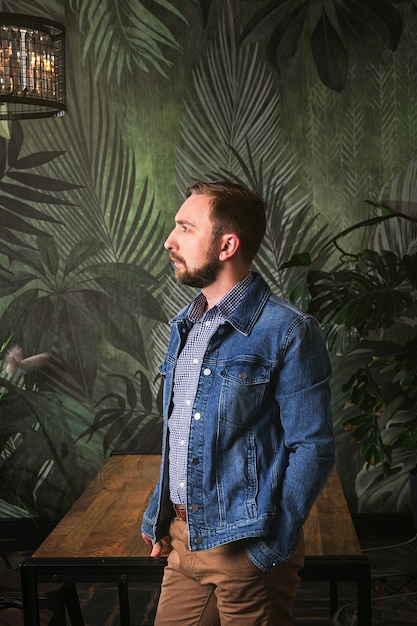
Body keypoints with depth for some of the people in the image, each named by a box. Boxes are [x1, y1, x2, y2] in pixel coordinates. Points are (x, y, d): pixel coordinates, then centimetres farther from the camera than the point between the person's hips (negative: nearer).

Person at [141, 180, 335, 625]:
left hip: (245, 551, -6)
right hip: (182, 537, 7)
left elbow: (312, 449, -14)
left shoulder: (288, 332, -14)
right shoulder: (185, 325, 10)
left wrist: (271, 547, -17)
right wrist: (159, 513, 14)